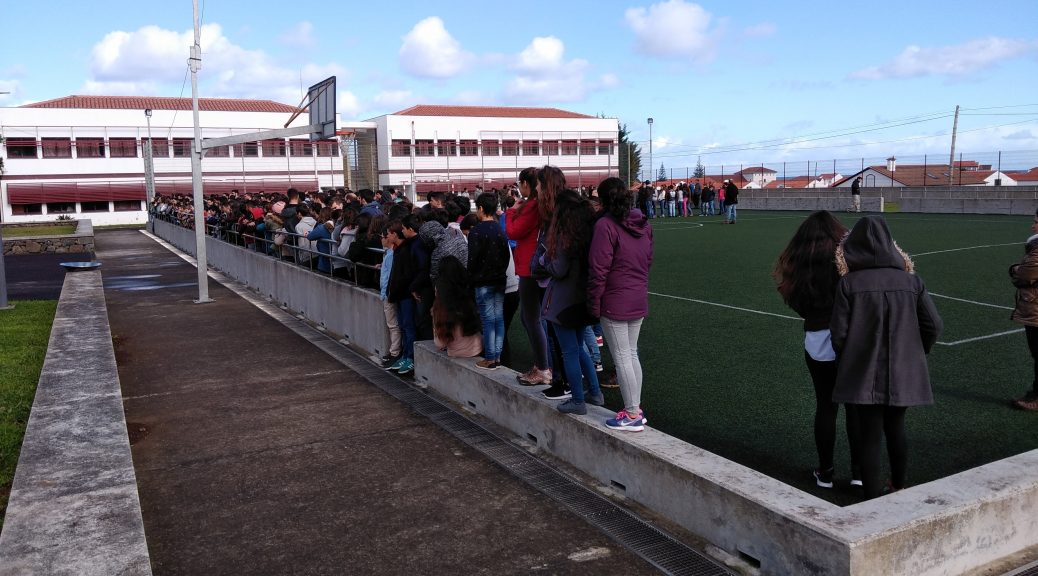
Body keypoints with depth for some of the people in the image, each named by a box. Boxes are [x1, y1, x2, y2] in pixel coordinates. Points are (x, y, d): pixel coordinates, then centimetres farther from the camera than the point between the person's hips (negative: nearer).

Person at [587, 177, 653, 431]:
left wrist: (594, 304, -10)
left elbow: (598, 270, -18)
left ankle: (632, 415, 5)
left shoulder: (606, 225, -17)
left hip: (614, 303, -8)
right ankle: (635, 409, 23)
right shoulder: (643, 223, 7)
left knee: (621, 357, 0)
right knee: (631, 354, 16)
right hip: (639, 300, 8)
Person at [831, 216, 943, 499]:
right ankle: (899, 486, 40)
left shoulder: (848, 283, -12)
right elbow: (934, 325, -2)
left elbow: (839, 333, -11)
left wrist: (844, 362, 8)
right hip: (903, 372, 4)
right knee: (895, 428, 23)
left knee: (870, 436, 6)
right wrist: (915, 351, 16)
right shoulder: (910, 280, -3)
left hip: (865, 375, -3)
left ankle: (873, 499, 12)